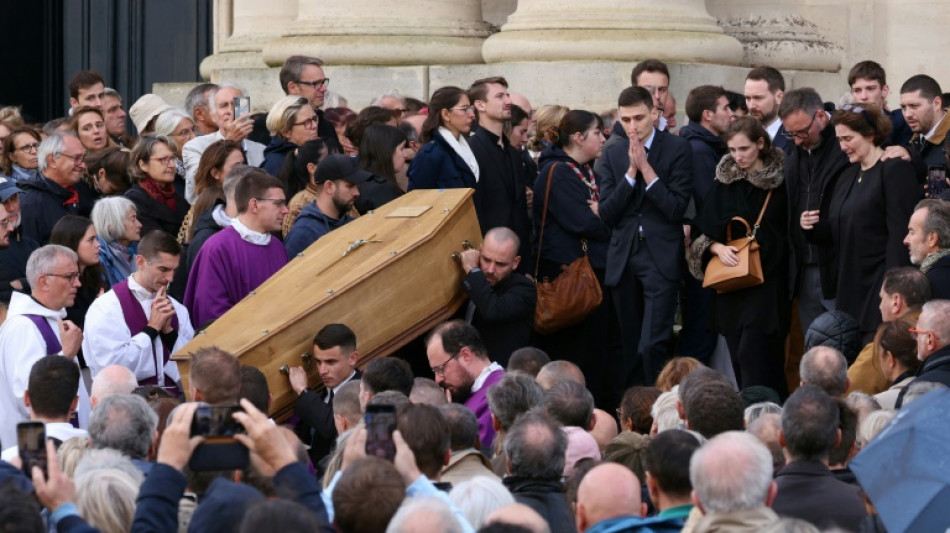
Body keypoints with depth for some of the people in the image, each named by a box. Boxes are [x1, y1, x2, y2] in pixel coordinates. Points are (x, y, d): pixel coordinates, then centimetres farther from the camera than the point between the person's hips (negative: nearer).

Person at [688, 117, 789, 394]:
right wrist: (717, 248, -11)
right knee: (740, 359, 5)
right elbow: (703, 233, 7)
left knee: (752, 358, -14)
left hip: (766, 281, -4)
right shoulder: (724, 182, 8)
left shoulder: (779, 181, -1)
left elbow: (789, 233, 7)